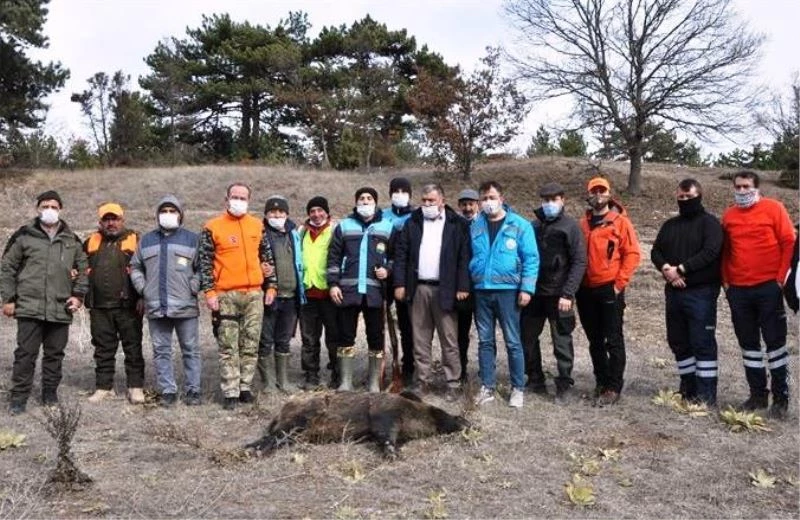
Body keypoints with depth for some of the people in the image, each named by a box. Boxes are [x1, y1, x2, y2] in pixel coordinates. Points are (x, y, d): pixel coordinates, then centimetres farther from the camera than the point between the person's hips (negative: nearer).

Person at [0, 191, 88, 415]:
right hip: (29, 307, -2)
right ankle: (18, 397, 9)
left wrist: (78, 295, 6)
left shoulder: (72, 240, 11)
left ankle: (50, 394, 21)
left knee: (55, 354, 9)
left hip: (61, 309, 2)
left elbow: (83, 269, 17)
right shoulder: (24, 236, 3)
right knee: (25, 353, 0)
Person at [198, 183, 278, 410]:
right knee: (228, 347, -1)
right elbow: (205, 262, -2)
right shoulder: (213, 227, 0)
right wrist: (209, 291, -9)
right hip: (226, 296, -3)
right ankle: (230, 393, 4)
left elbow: (267, 257, 15)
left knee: (251, 345, 7)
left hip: (254, 294, 3)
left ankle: (245, 387, 18)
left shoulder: (257, 226, 11)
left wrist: (271, 286, 10)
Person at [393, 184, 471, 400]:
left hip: (445, 289, -3)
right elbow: (401, 254, 7)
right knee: (420, 340, 8)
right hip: (418, 288, 3)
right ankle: (423, 381, 17)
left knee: (449, 340, 0)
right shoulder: (412, 222, 10)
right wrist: (400, 283, 0)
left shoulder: (457, 224, 2)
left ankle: (453, 383, 8)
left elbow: (464, 258, -3)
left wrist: (463, 287, -9)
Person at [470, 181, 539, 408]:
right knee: (485, 341, 10)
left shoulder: (519, 225, -3)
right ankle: (487, 387, 19)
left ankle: (517, 388, 14)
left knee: (513, 342, 2)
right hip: (481, 291, 4)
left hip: (507, 290, -3)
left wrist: (527, 288, -12)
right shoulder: (475, 227, 7)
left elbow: (531, 258, -5)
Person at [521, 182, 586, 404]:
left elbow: (579, 262, -8)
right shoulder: (534, 226, 11)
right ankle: (535, 381, 25)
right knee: (527, 338, 10)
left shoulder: (570, 226, -3)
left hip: (558, 294, -5)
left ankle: (563, 386, 14)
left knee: (562, 342, 2)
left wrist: (568, 294, -16)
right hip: (534, 293, 5)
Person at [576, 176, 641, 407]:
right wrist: (576, 284, 7)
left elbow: (632, 254, -6)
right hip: (586, 291, 5)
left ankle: (614, 387, 5)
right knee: (595, 341, 13)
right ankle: (601, 383, 24)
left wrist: (619, 284, -11)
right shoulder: (582, 224, 11)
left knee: (613, 341, -2)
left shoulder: (620, 222, -2)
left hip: (609, 290, -5)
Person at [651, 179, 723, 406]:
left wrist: (680, 269, -16)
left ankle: (706, 395, -1)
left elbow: (710, 252, -16)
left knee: (702, 343, -6)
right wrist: (666, 268, -11)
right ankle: (688, 388, 23)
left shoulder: (709, 223, -2)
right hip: (674, 292, 7)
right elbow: (656, 251, 9)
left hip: (701, 292, -6)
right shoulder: (670, 225, 17)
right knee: (678, 341, 11)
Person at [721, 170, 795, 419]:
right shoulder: (728, 215, 9)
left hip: (768, 287, -4)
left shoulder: (773, 208, -2)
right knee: (748, 344, 10)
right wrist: (725, 280, 7)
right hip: (738, 290, 4)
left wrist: (781, 277, -8)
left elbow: (789, 242, -4)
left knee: (775, 341, 1)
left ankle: (781, 398, 10)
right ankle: (757, 394, 21)